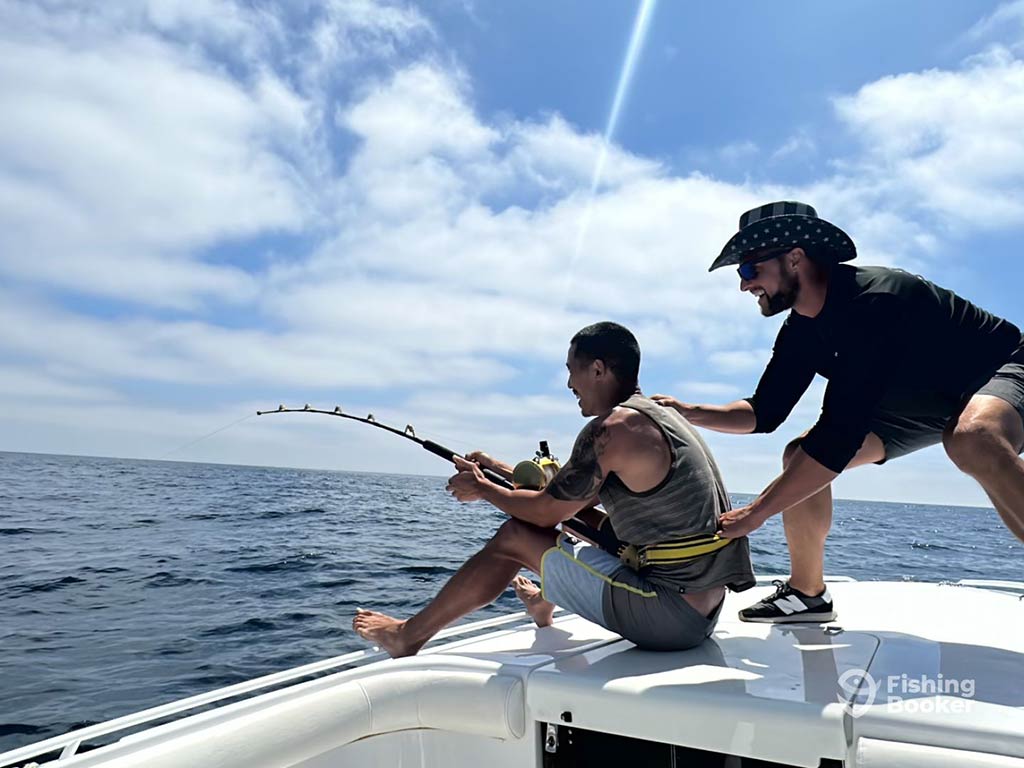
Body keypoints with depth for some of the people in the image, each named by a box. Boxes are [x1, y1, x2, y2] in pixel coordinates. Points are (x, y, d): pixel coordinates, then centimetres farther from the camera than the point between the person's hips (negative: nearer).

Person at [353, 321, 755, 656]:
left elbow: (546, 512, -8)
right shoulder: (662, 417, 13)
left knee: (515, 537, 1)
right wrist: (498, 470, 23)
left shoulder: (612, 427, -17)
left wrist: (483, 489, 9)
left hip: (665, 616, -9)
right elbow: (578, 494, 20)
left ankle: (409, 635, 17)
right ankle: (544, 603, 54)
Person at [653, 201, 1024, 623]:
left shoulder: (872, 301, -34)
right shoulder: (801, 330, -7)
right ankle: (807, 593, 9)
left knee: (972, 440, -42)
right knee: (801, 456, -4)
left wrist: (754, 513, -36)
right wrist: (690, 412, -17)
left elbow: (839, 432, -38)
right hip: (922, 401, 8)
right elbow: (764, 413, 0)